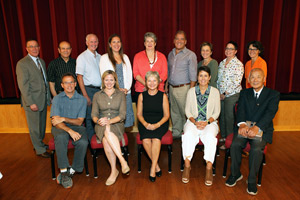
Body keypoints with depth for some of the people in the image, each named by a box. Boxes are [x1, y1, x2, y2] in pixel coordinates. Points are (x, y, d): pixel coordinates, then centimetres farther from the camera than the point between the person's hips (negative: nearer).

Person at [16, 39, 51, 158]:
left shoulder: (42, 61, 12)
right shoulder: (22, 63, -11)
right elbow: (23, 85, -15)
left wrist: (48, 97, 8)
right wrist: (31, 103, -19)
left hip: (44, 99, 7)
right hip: (32, 101, -7)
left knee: (42, 124, 18)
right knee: (34, 127, 5)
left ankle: (40, 143, 35)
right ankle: (40, 149, 19)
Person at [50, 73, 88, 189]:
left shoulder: (82, 100, 3)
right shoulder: (57, 99, 1)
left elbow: (79, 122, -1)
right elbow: (55, 121, -10)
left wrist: (63, 119, -16)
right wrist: (70, 130, -27)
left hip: (76, 127, 1)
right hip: (60, 127, 0)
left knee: (83, 142, -30)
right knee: (61, 137, -35)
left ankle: (72, 170, -11)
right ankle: (64, 171, -24)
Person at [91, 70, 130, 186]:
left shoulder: (121, 95, 8)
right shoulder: (97, 95, 13)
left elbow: (122, 114, -2)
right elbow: (94, 114, 7)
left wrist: (110, 121, -20)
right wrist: (98, 121, -18)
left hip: (117, 124, -1)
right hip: (101, 126, 2)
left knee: (108, 132, -37)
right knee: (106, 138, -34)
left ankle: (114, 171, -31)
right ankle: (123, 161, -25)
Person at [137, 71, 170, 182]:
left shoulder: (163, 96, 2)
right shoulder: (142, 96, 6)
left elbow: (166, 115, 1)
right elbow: (139, 114, 7)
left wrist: (157, 125, -15)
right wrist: (145, 124, -12)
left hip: (160, 124, -1)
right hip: (145, 123, 2)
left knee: (156, 138, -31)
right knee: (145, 139, -27)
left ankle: (153, 168, -16)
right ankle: (157, 166, -8)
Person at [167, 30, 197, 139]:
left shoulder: (190, 55, -5)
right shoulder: (170, 54, 13)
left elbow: (193, 75, -9)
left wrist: (191, 90, -15)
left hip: (183, 88, -6)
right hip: (171, 88, 6)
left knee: (185, 112, -1)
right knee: (174, 112, 14)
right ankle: (176, 132, 27)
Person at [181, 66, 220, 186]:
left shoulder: (215, 92, 6)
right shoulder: (191, 91, 8)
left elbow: (216, 112, 4)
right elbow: (187, 110, 6)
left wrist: (207, 122, -13)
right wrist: (195, 122, -11)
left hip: (210, 122, 0)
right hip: (193, 122, 1)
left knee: (210, 137, -33)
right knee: (188, 135, -31)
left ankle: (209, 168, -21)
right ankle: (187, 166, -19)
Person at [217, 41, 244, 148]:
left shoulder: (238, 64, -8)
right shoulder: (221, 63, 13)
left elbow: (236, 82, -15)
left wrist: (225, 93, -14)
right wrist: (218, 92, 5)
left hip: (232, 95, -6)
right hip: (220, 95, 6)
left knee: (229, 118, -1)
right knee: (222, 117, 11)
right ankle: (223, 137, 26)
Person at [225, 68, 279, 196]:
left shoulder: (273, 94, 4)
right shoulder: (244, 93, 14)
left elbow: (270, 113, -11)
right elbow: (240, 110, 0)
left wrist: (256, 127, -28)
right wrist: (242, 124, -22)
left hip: (262, 129, -2)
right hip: (245, 126, 2)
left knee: (256, 148, -30)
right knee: (235, 144, -25)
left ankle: (252, 181, -8)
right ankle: (235, 174, -1)